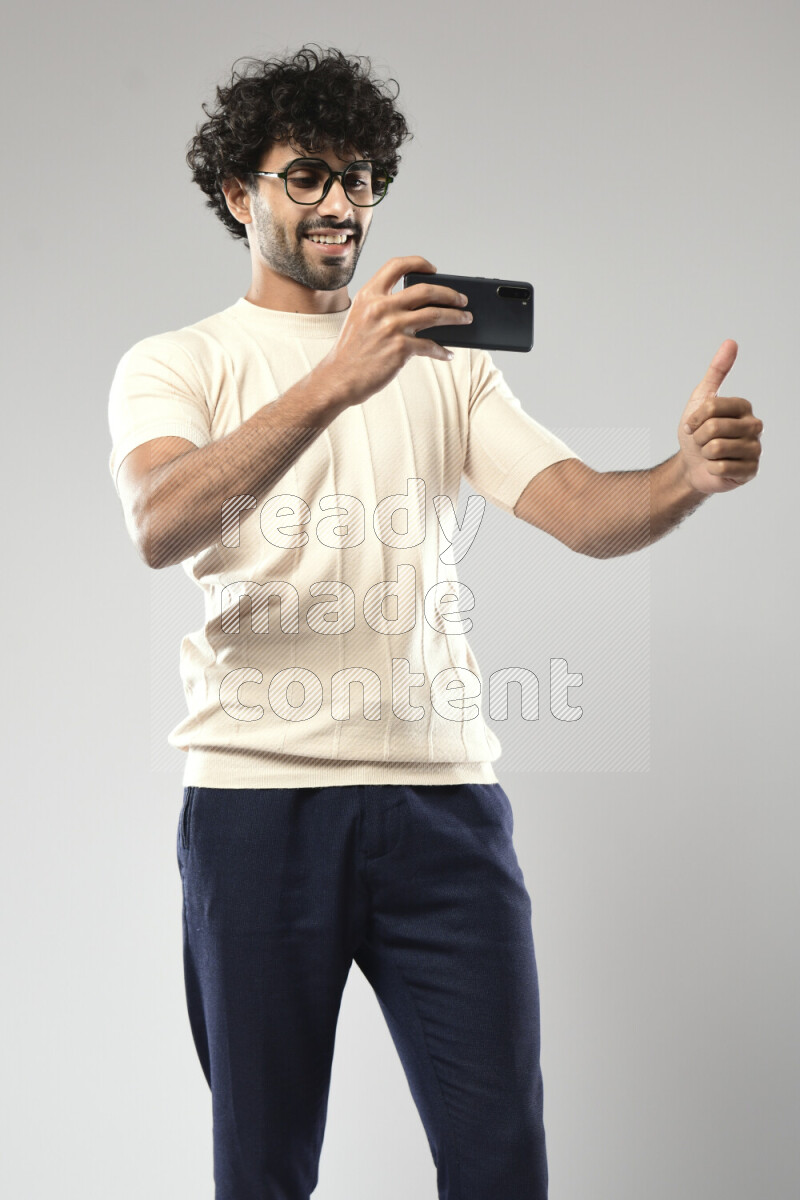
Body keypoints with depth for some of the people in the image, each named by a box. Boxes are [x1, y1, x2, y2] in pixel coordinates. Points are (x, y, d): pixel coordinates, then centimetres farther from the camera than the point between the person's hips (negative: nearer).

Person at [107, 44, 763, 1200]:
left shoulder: (443, 363, 18)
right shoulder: (174, 364, 8)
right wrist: (338, 380, -26)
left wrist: (690, 475, -20)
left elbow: (581, 509, 3)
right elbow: (160, 526, -15)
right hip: (259, 792, -2)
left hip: (443, 790, 3)